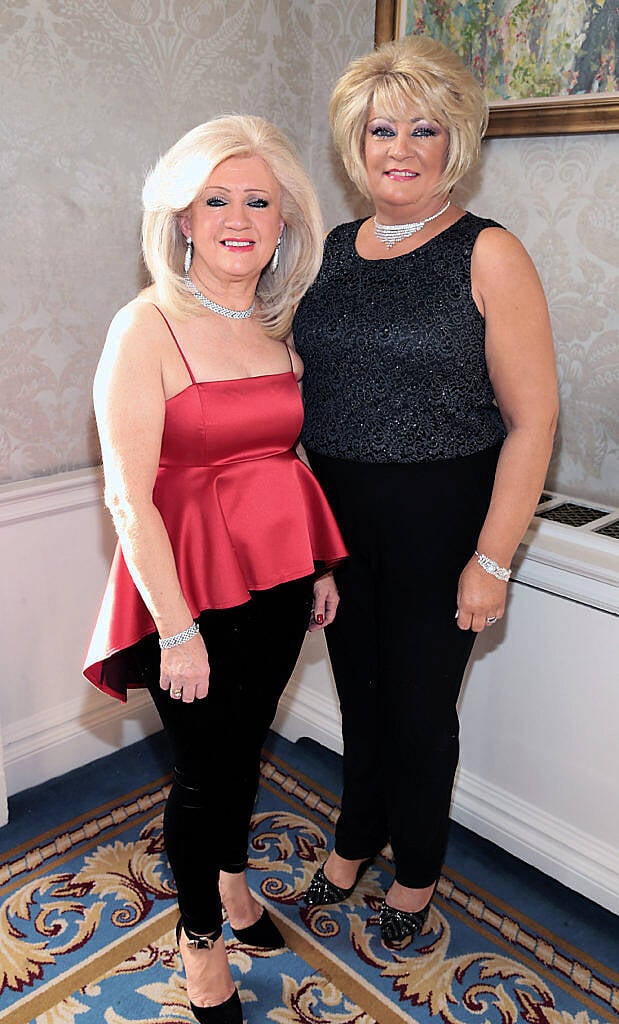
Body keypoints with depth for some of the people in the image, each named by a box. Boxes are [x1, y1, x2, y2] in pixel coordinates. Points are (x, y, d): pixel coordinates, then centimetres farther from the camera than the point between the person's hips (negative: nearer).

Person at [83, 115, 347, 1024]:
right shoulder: (147, 328, -15)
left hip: (278, 574, 6)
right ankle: (200, 934, 38)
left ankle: (231, 879, 51)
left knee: (246, 740, 23)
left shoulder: (277, 325, 5)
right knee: (206, 769, 10)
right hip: (193, 581, -6)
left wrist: (319, 567, 12)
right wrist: (176, 628, -18)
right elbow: (128, 498, -17)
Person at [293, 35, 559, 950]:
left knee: (420, 705, 11)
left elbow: (532, 417, -12)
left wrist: (493, 559, -15)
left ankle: (416, 873, 38)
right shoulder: (331, 252, 7)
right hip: (337, 515, 5)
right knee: (358, 691, 19)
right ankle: (357, 840, 46)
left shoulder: (488, 256, -9)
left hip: (441, 522, -4)